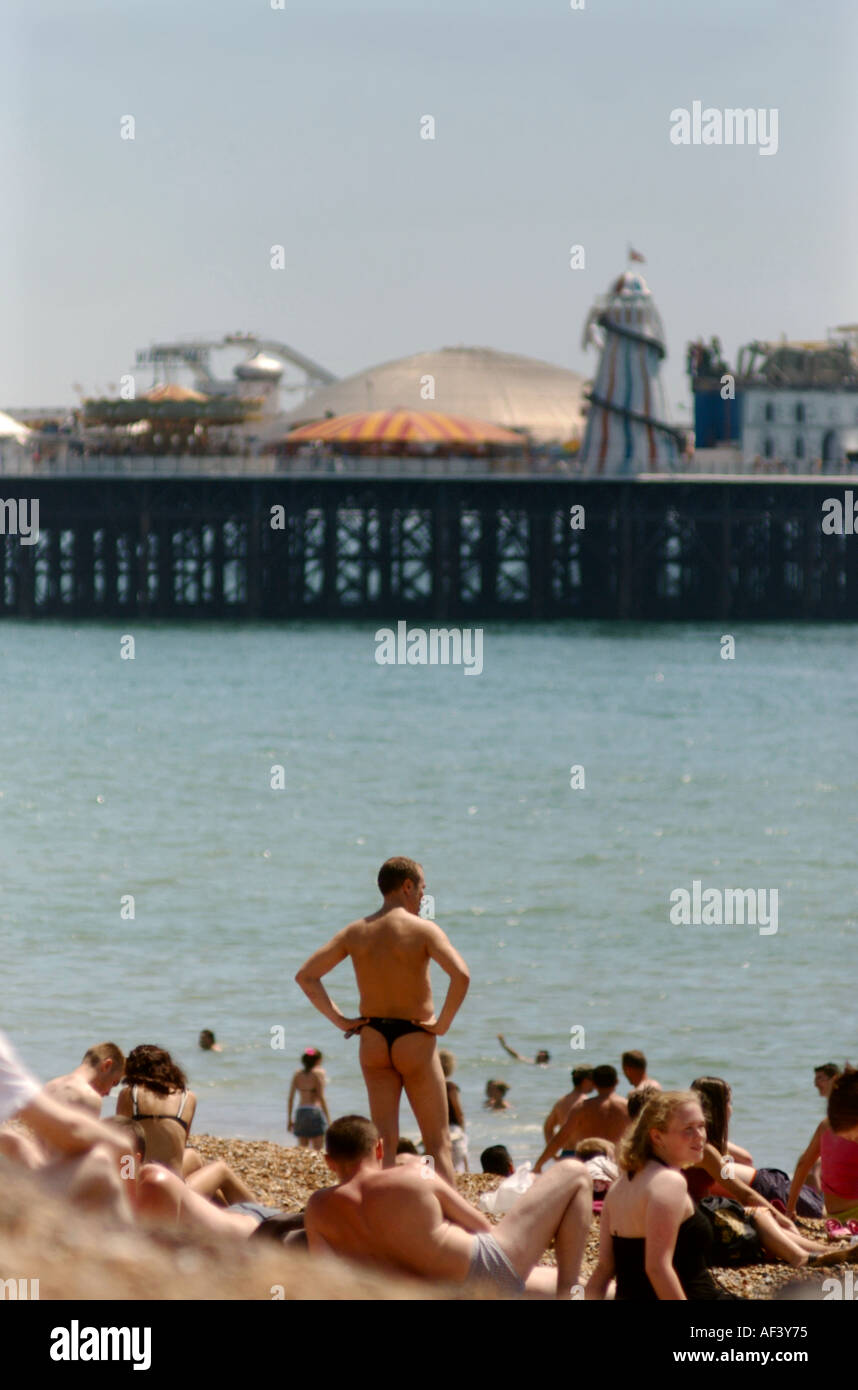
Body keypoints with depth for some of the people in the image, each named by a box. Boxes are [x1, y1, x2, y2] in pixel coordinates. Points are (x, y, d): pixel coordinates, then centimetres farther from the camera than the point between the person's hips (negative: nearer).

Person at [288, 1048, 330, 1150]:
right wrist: (328, 1118, -6)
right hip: (315, 1111, -5)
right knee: (317, 1149, -2)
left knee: (302, 1149, 7)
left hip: (300, 1112, 5)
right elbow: (321, 1097, -10)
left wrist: (289, 1119, 14)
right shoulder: (319, 1073, -4)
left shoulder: (298, 1074, 10)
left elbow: (290, 1098, 8)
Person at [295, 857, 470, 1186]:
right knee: (438, 1142, 2)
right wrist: (443, 1023, -14)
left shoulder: (356, 932, 4)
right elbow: (461, 975, -25)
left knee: (384, 1140, 6)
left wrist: (339, 1020, 3)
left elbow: (305, 976, 5)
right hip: (415, 1039, -4)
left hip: (372, 1039, 4)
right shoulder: (423, 929, -11)